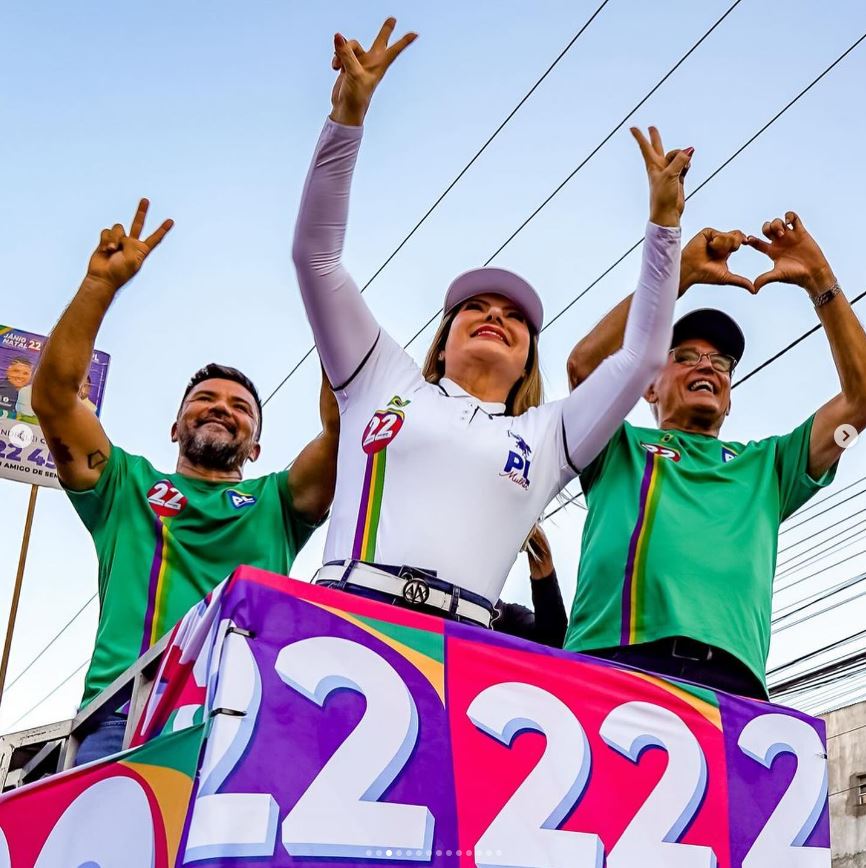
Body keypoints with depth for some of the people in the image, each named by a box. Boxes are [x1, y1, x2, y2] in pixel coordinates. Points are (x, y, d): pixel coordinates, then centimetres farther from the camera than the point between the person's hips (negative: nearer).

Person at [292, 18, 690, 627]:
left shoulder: (545, 436, 27)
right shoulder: (385, 382, 25)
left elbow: (642, 355, 25)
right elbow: (317, 253, 21)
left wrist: (664, 222, 24)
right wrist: (349, 113, 15)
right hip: (344, 610, -1)